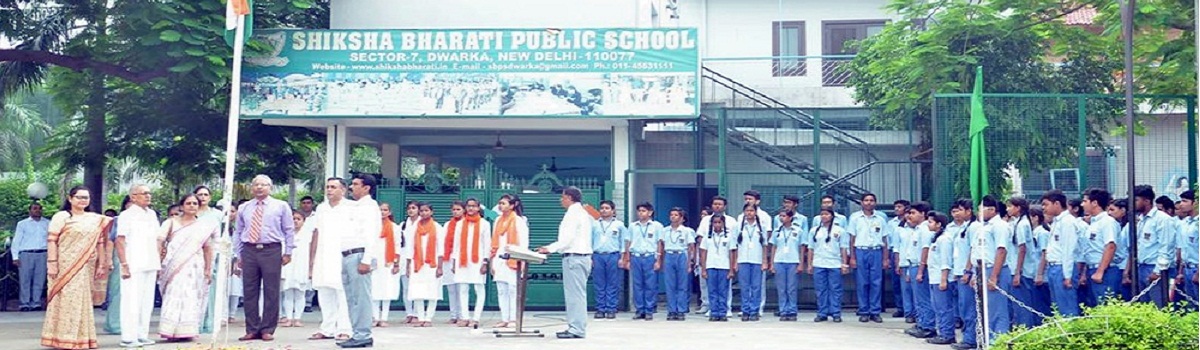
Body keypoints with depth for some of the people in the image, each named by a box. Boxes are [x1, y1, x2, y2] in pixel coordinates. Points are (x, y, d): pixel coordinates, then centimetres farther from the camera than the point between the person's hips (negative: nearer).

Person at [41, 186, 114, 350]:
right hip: (65, 266, -4)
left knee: (83, 300, 7)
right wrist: (52, 263, -14)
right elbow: (52, 241, -7)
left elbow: (100, 243, 11)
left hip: (86, 267, 4)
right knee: (66, 299, -5)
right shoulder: (61, 217, -1)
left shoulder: (96, 220, 12)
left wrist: (102, 265, 7)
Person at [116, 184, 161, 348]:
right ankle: (128, 337, 0)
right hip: (133, 266, -7)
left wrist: (159, 262, 14)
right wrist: (124, 264, -15)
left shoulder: (152, 214, 14)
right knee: (132, 301, -5)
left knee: (147, 301, 9)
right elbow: (120, 241, -9)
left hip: (150, 266, 7)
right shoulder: (127, 215, -5)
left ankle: (142, 335, 17)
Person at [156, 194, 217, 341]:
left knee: (191, 298, 2)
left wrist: (208, 270, 8)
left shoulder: (203, 226, 11)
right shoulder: (171, 223, 6)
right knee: (174, 296, -8)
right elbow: (160, 242, -3)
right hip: (175, 267, -2)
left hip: (194, 268, 2)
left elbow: (207, 249, 12)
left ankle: (187, 331, 7)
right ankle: (171, 331, -6)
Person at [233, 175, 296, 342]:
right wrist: (238, 254, 11)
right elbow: (238, 232, 18)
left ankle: (267, 330, 5)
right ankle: (252, 330, 12)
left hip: (271, 251, -3)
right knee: (249, 292, 3)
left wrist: (288, 252, -1)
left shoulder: (281, 206, 6)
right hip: (249, 251, 3)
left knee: (271, 292, -2)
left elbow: (289, 230, 6)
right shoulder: (244, 208, 14)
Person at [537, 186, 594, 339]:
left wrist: (550, 248, -10)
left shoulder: (573, 213, -11)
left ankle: (577, 330, -8)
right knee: (577, 294, 11)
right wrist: (551, 247, 17)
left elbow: (567, 238, -17)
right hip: (582, 256, 10)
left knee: (575, 294, -9)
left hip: (574, 257, -10)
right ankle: (575, 327, 13)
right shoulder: (582, 212, 20)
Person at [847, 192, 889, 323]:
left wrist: (886, 258, 4)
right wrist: (852, 257, -1)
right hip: (860, 252, -1)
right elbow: (852, 238, 5)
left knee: (876, 283, 0)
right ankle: (863, 312, 8)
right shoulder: (855, 217, 5)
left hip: (876, 252, 1)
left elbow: (884, 239, 10)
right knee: (862, 283, 1)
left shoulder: (881, 218, 9)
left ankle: (875, 312, 7)